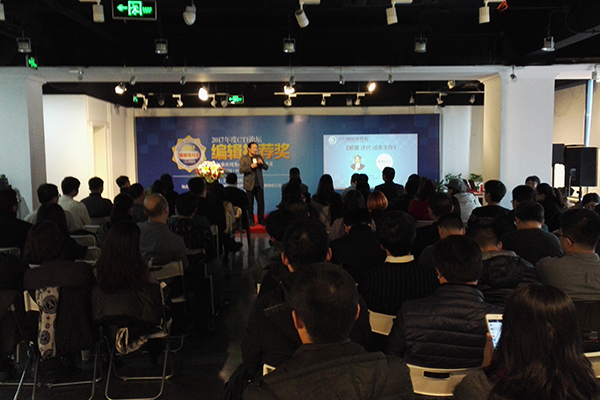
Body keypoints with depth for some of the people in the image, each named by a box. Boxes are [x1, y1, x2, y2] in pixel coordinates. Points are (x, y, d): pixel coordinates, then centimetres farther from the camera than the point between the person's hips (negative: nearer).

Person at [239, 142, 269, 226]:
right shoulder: (243, 158, -1)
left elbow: (266, 168, 11)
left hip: (259, 184, 3)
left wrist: (262, 163, -9)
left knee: (261, 203, 5)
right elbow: (241, 170, -11)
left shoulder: (259, 157, 11)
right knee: (250, 204, 2)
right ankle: (251, 221, 11)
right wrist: (251, 167, -20)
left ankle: (261, 220, 15)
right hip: (250, 184, -3)